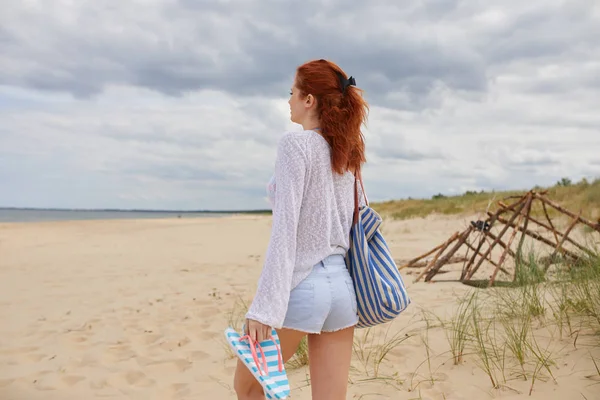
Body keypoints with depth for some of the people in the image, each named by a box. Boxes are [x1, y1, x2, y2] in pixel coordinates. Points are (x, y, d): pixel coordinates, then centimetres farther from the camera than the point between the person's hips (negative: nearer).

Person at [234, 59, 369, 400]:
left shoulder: (296, 143, -11)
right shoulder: (348, 152, 10)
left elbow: (285, 228, -18)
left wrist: (265, 306, -19)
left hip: (300, 286, -6)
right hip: (342, 286, 7)